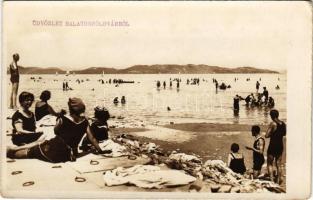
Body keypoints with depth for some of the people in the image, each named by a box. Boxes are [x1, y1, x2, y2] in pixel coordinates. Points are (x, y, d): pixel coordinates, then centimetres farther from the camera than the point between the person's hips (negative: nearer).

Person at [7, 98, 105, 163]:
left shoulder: (63, 119, -18)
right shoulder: (85, 122, -8)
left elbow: (56, 131, 3)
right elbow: (92, 139, -3)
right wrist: (100, 150, 8)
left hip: (54, 150, -6)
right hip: (68, 155, 6)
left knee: (29, 152, 16)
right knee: (39, 143, 28)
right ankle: (13, 149, 37)